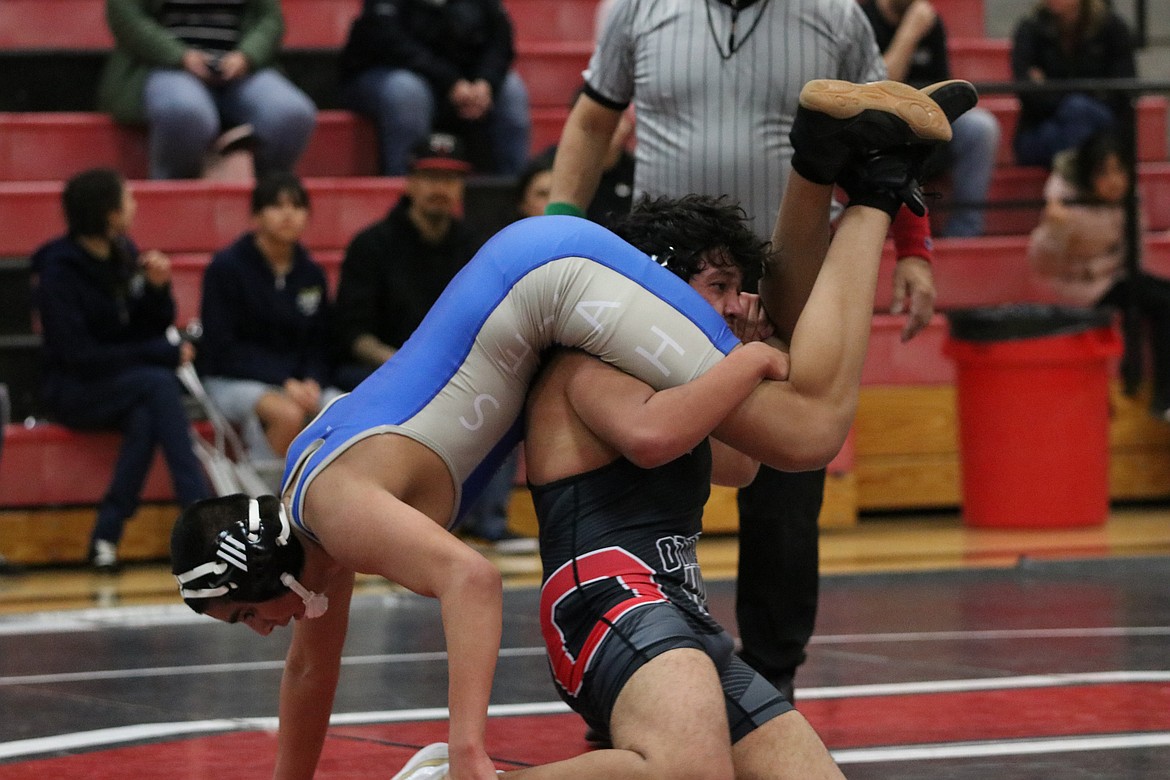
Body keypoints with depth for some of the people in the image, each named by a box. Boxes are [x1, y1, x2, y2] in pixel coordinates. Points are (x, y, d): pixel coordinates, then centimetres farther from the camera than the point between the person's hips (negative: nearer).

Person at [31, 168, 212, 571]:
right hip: (73, 390, -5)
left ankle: (107, 534, -33)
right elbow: (78, 356, -18)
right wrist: (164, 354, -18)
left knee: (147, 417, -31)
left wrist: (159, 287, -12)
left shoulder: (124, 254, 5)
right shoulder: (59, 270, -14)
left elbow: (156, 327, 10)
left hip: (130, 385, 5)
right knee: (158, 383, -32)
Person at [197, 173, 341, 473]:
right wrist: (284, 384, -18)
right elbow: (222, 347, -9)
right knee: (288, 414, -37)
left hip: (300, 381, 5)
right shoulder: (226, 267, -5)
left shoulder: (312, 274, 11)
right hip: (232, 380, -5)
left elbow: (318, 345, 14)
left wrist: (312, 382, -10)